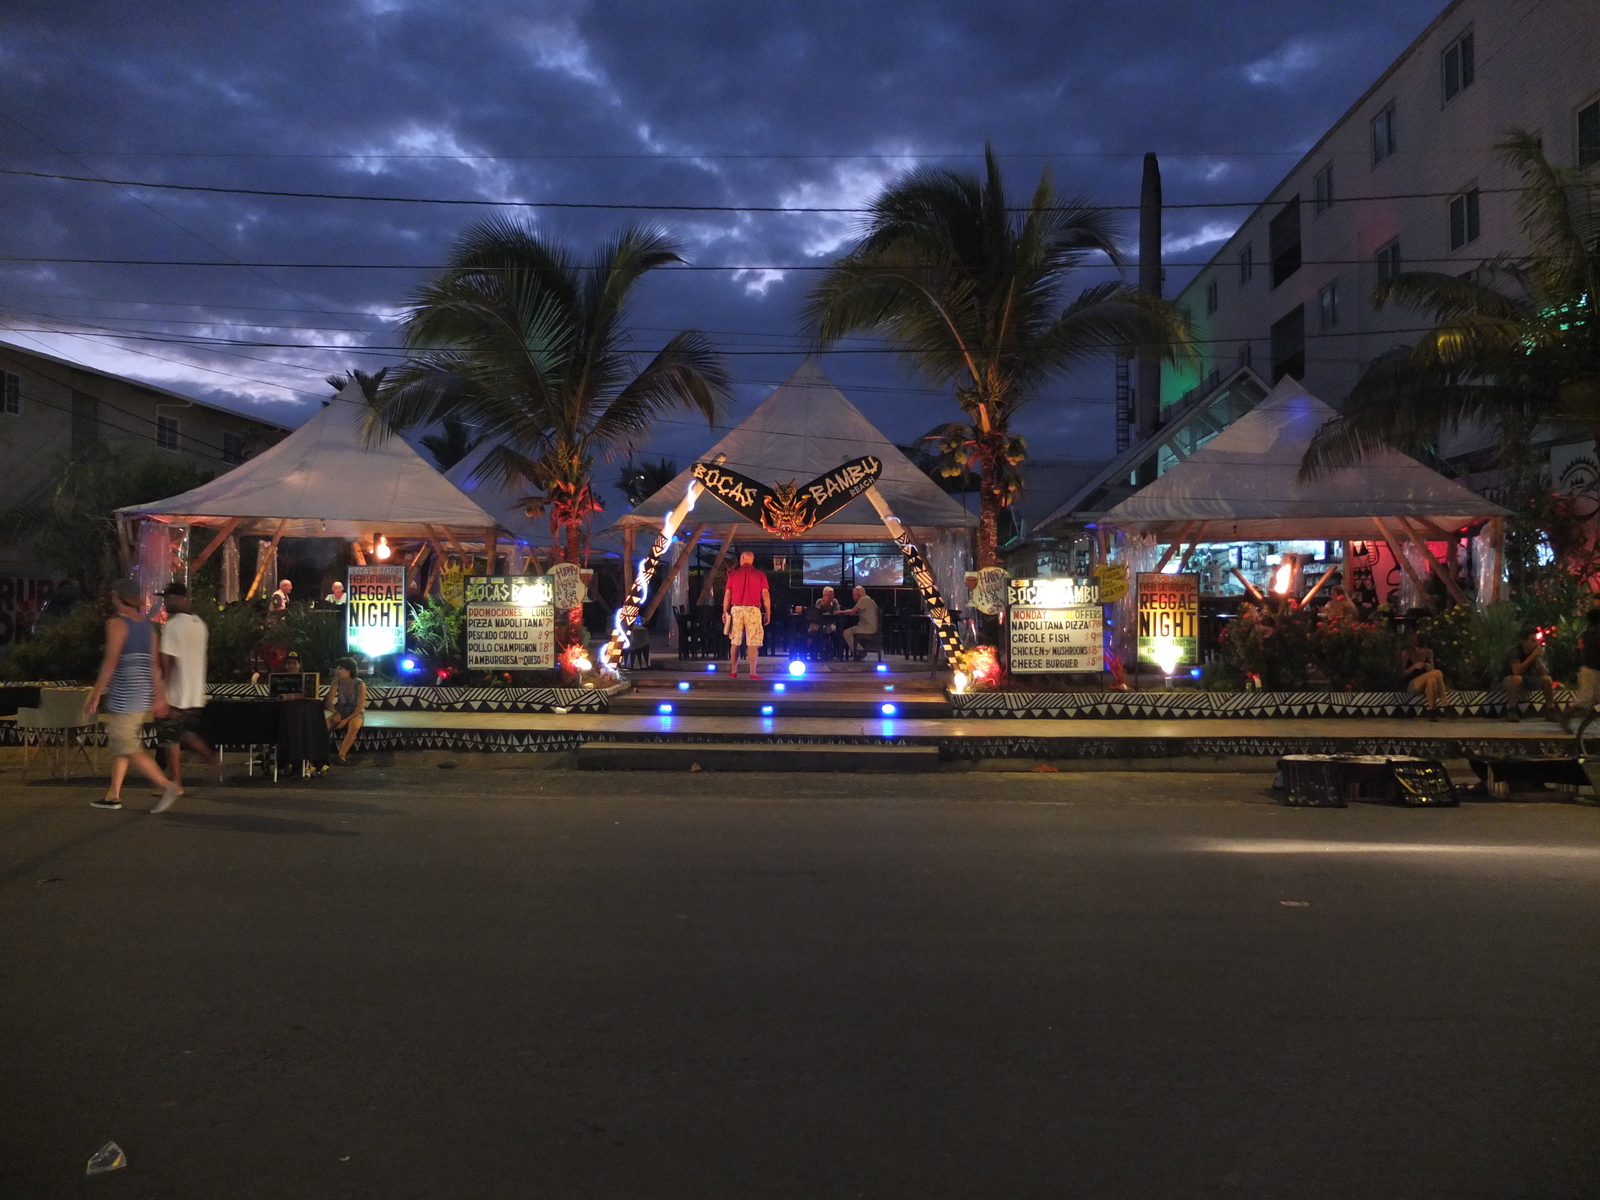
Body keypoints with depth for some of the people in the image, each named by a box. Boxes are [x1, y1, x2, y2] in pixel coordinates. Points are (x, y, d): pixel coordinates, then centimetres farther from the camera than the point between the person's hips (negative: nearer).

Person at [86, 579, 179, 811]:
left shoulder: (117, 624, -11)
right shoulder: (147, 624, 11)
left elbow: (110, 661, -16)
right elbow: (155, 663, 12)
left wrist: (96, 695, -13)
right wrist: (159, 695, 15)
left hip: (123, 695, -8)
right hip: (144, 696, 8)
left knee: (129, 749, -5)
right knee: (119, 746, 17)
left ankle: (166, 786, -14)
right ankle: (114, 795, 20)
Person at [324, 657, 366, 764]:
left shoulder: (360, 684, -13)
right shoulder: (336, 683, -3)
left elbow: (360, 707, -17)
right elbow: (328, 702, -5)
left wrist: (346, 720, -26)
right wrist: (336, 713, -24)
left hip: (355, 714, -3)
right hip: (340, 714, 3)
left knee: (354, 726, -39)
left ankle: (341, 755, -41)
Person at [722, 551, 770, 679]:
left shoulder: (733, 574, 7)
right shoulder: (760, 574, 3)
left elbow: (727, 594, 6)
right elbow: (765, 594, -1)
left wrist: (725, 611, 12)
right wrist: (768, 613, 4)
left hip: (736, 609, 2)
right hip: (753, 610, -2)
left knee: (735, 642, 10)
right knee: (753, 643, -1)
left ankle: (733, 672, 11)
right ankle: (753, 673, -6)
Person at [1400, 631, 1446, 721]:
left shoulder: (1429, 653, 4)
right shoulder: (1406, 653, -8)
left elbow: (1432, 672, 11)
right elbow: (1402, 674, -8)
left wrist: (1430, 668, -13)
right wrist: (1414, 666, -23)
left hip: (1424, 684, 3)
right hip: (1412, 684, -3)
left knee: (1431, 681, -36)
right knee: (1438, 673, -27)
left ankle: (1432, 711, -32)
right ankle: (1442, 700, -20)